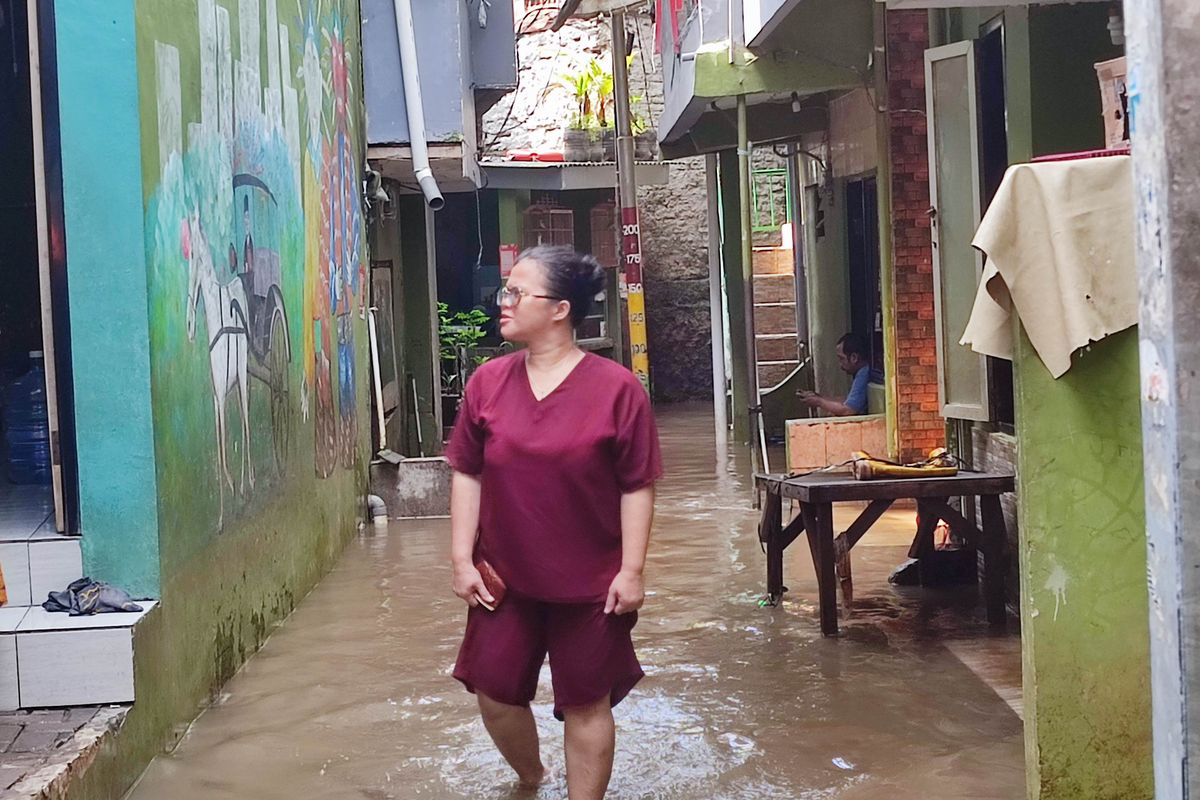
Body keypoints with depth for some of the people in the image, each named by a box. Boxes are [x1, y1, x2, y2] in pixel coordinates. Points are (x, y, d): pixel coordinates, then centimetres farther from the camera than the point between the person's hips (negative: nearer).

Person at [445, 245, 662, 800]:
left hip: (588, 583, -4)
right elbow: (467, 475, 3)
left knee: (585, 704, 9)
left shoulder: (616, 388, -12)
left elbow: (637, 487, -9)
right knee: (495, 692, 12)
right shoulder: (487, 383, -2)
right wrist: (462, 558, -2)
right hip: (504, 578, 4)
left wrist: (632, 571, -11)